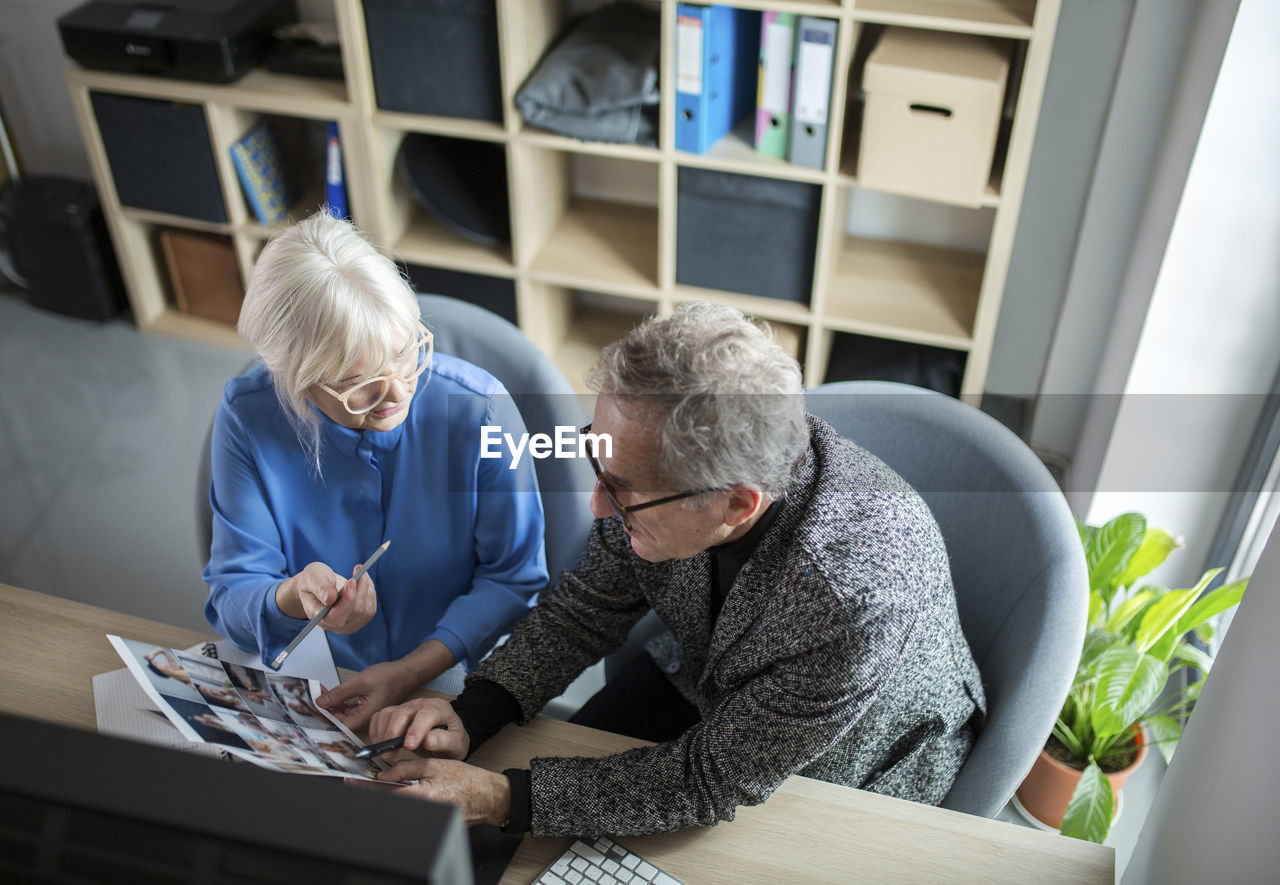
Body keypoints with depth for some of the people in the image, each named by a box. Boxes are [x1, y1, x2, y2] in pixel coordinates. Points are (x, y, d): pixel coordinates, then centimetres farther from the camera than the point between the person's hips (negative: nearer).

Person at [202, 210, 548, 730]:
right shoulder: (247, 416, -11)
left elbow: (513, 577, -7)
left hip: (449, 685, -1)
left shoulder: (479, 408, -15)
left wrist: (414, 669, -20)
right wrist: (294, 599, -30)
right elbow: (231, 596, -7)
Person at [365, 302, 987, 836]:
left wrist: (501, 799, -32)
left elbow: (717, 781, -30)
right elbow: (587, 607, -9)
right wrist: (469, 717, -23)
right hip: (698, 681, 5)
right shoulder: (672, 460, -27)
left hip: (844, 776, -4)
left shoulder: (859, 596, -44)